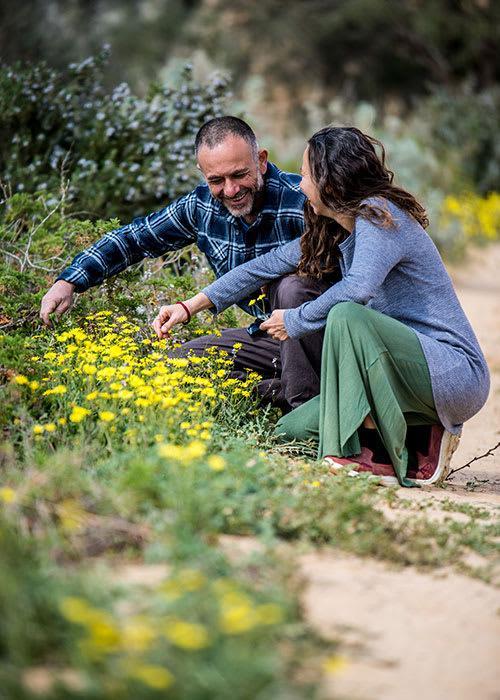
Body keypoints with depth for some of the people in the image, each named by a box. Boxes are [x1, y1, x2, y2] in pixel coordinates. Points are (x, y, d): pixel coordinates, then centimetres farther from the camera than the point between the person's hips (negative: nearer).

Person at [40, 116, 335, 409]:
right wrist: (69, 282, -1)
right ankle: (280, 388, -12)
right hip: (268, 334, 6)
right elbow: (136, 237, 8)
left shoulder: (301, 201, -23)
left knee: (293, 287, -36)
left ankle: (305, 402, -24)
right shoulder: (202, 206, -3)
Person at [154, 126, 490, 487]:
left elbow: (359, 288, -32)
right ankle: (422, 439, 4)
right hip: (413, 371, 9)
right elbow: (268, 266, 19)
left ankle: (376, 458, -24)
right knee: (290, 432, 1)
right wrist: (190, 307, 18)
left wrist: (295, 322, -17)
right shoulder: (333, 232, 13)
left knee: (346, 315, -31)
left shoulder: (378, 214, -15)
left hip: (456, 372, -9)